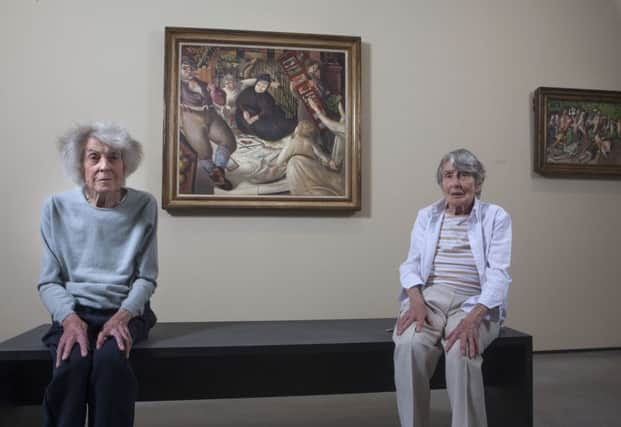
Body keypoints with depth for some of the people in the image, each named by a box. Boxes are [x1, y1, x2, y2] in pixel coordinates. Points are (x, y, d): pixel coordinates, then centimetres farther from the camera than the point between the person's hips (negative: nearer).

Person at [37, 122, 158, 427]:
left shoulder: (144, 206, -1)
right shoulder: (57, 207, 0)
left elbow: (146, 278, 0)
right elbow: (48, 281, 2)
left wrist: (122, 315, -18)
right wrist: (69, 318, -17)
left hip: (125, 311, 0)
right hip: (75, 310, 1)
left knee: (109, 359, -32)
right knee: (72, 363, -31)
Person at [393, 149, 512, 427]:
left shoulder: (496, 217, 4)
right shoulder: (426, 216, 14)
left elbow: (498, 275, -7)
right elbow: (410, 265, 7)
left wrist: (474, 318, -24)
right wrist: (416, 300, -16)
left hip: (474, 302, -2)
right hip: (428, 297, 2)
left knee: (461, 351, -34)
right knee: (408, 345, -30)